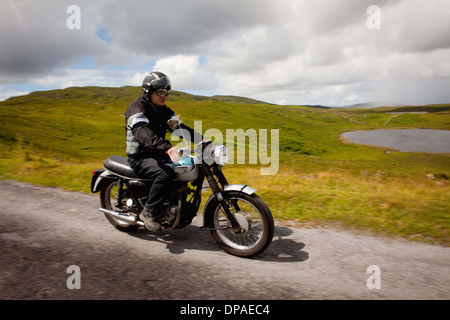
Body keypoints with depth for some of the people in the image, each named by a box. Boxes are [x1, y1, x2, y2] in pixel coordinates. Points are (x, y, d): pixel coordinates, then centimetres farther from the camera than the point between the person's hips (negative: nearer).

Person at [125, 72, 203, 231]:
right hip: (140, 157, -8)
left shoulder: (163, 110, 12)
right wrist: (167, 147, -51)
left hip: (158, 154, 8)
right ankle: (149, 212, -17)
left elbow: (178, 126, 7)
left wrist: (201, 139, -10)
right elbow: (143, 132, -34)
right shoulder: (137, 107, -15)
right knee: (165, 174, -33)